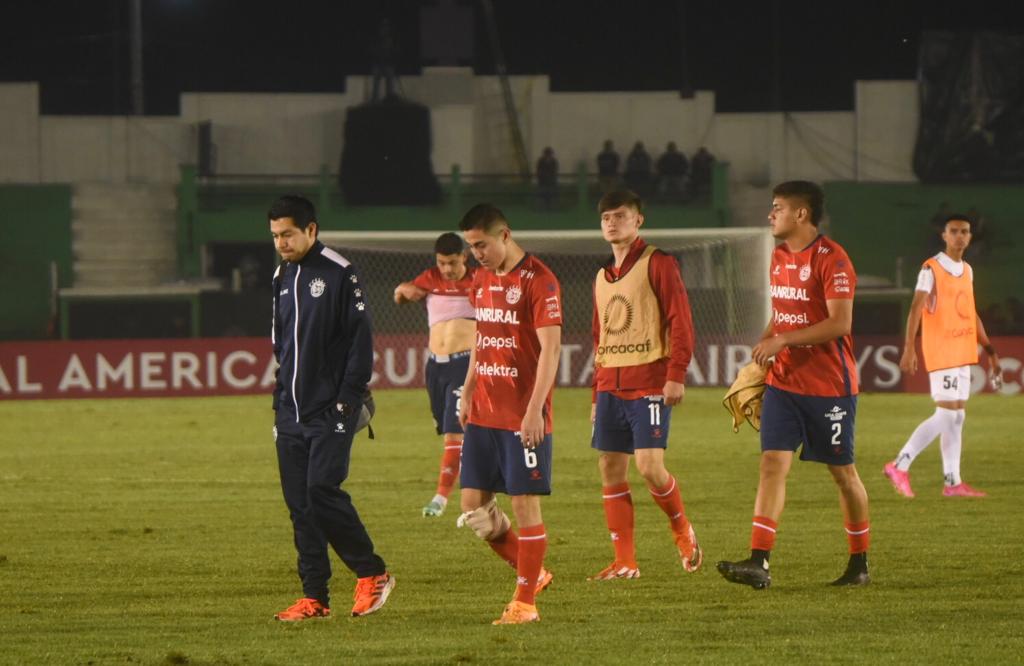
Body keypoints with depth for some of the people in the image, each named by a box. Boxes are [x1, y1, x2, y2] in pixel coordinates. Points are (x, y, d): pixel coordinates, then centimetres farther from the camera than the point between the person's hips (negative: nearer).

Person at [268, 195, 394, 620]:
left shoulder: (340, 274, -7)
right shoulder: (282, 278, 15)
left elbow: (360, 338, -9)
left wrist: (348, 398, -14)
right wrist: (280, 401, 17)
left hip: (330, 410, -7)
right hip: (292, 411, 7)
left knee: (322, 490, -16)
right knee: (299, 503, 3)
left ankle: (372, 573, 0)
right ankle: (314, 597, 6)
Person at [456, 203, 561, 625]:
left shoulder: (538, 281, -12)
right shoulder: (481, 280, 12)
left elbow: (550, 348, -16)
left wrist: (534, 409, -21)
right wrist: (467, 393, 16)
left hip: (523, 418, -8)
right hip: (483, 414, 8)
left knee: (525, 504, -2)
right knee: (473, 505, 5)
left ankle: (525, 602, 6)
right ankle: (533, 574, 21)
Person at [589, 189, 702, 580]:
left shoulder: (657, 264, -3)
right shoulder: (603, 276, 19)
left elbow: (680, 321, -10)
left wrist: (676, 374, -18)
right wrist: (597, 394, 21)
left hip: (649, 383, -7)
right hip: (610, 385, 7)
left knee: (649, 465, -16)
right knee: (610, 470, 1)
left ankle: (682, 530, 11)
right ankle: (625, 563, 5)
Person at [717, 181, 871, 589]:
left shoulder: (831, 259, -14)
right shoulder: (780, 258, 11)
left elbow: (840, 323, -21)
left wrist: (782, 340, -22)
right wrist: (763, 351, 10)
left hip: (830, 386, -6)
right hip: (783, 383, 6)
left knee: (842, 472, 5)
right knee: (772, 464, -7)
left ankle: (859, 564, 19)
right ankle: (758, 563, -15)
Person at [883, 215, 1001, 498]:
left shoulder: (967, 270, 15)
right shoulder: (931, 269, -8)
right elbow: (916, 308, -15)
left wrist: (989, 350, 20)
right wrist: (909, 348, -25)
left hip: (963, 351, 8)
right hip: (940, 352, -8)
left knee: (955, 416, 6)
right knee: (948, 414, -12)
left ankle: (953, 481, 7)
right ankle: (900, 465, -7)